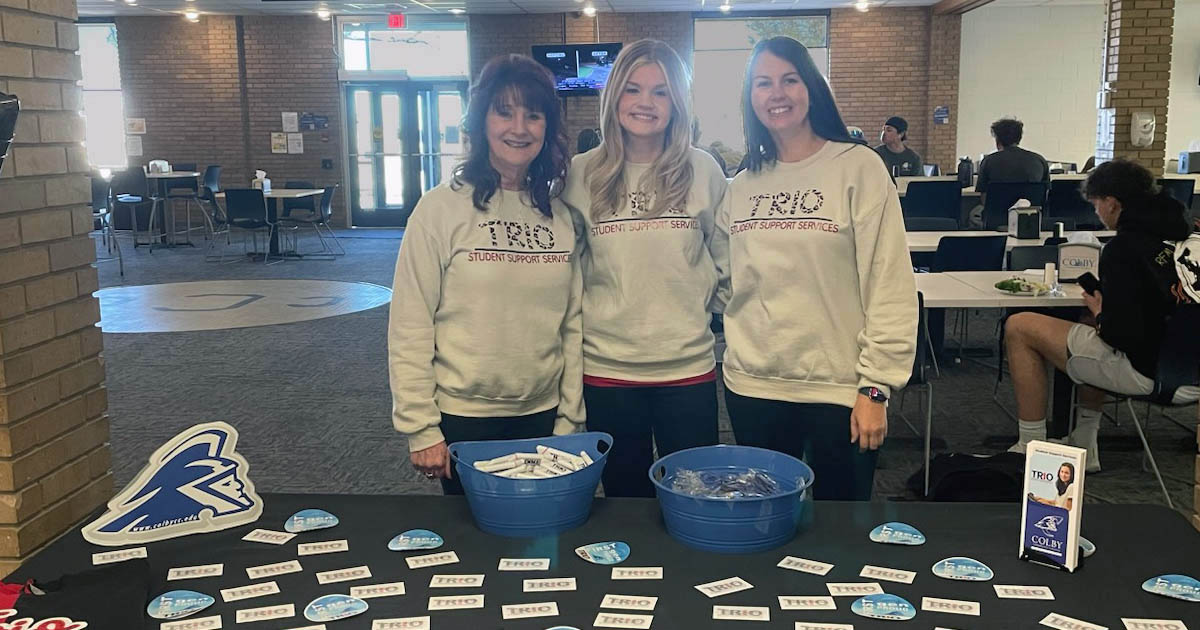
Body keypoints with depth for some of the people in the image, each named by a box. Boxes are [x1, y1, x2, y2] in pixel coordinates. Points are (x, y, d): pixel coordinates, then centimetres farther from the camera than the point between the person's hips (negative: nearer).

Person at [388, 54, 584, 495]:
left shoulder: (559, 215, 3)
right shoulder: (442, 207, -9)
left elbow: (571, 324, 7)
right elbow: (409, 327, -9)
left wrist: (570, 418, 5)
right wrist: (421, 428, -11)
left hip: (541, 416, 4)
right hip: (463, 419, -3)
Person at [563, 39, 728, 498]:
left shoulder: (702, 171, 0)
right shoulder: (582, 174, 0)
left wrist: (696, 298, 2)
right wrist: (592, 309, 4)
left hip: (688, 364, 0)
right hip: (607, 366, 0)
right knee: (625, 496, 14)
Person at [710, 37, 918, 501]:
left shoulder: (858, 168, -7)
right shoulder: (741, 185, 8)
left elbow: (890, 285, -10)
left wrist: (875, 385, -13)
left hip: (839, 388, -4)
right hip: (752, 385, 4)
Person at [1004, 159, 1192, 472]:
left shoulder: (1123, 248, -21)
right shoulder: (1180, 232, 3)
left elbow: (1122, 333, -23)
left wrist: (1099, 313, -3)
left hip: (1144, 369, -9)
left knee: (1018, 327, -1)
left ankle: (1031, 448, 6)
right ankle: (1084, 442, 34)